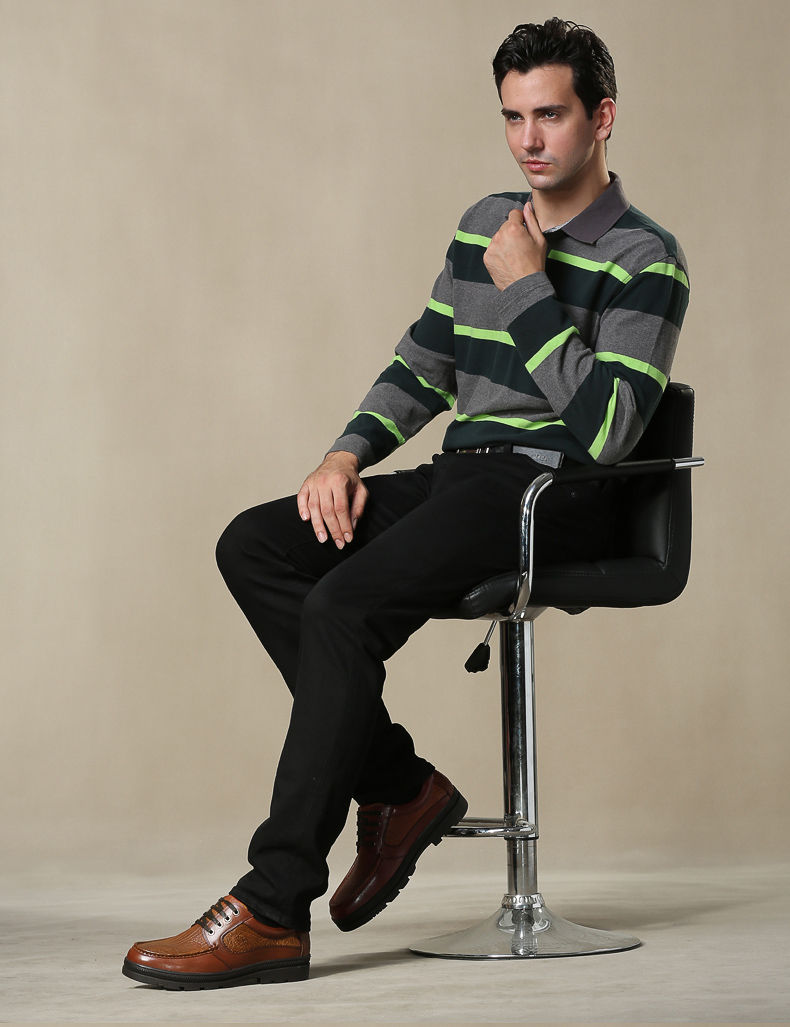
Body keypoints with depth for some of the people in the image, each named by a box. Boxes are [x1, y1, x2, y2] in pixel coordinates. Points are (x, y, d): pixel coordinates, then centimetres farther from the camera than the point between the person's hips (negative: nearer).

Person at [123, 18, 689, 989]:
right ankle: (399, 785, -7)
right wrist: (346, 457, 3)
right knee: (253, 546, -11)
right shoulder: (483, 226, 17)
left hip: (552, 491, -8)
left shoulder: (645, 260, -6)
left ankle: (272, 908, -27)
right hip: (457, 474, 8)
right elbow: (420, 367, 21)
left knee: (346, 605, -29)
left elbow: (603, 428, -17)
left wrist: (526, 287, -14)